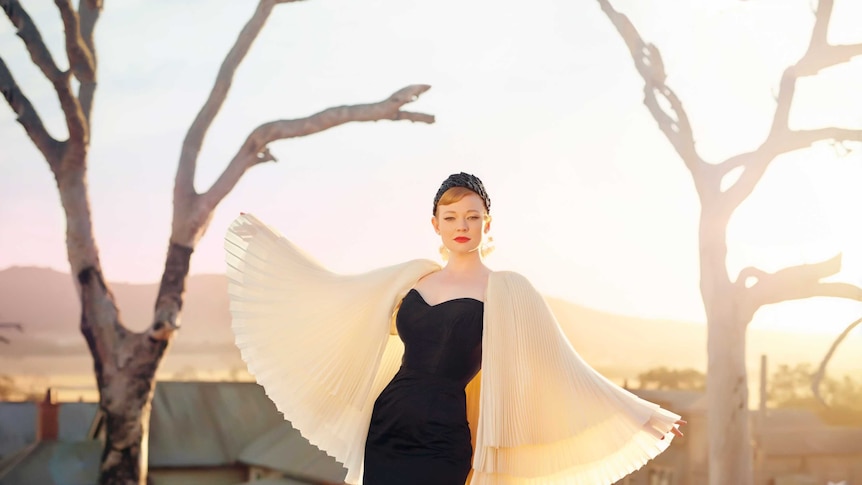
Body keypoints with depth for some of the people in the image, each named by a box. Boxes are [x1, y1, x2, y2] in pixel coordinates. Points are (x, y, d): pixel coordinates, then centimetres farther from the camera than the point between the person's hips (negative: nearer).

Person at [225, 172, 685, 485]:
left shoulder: (506, 290, -1)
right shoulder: (414, 277, 12)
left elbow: (560, 365, -1)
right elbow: (334, 293, 22)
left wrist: (639, 415, -3)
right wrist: (266, 240, 27)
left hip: (442, 442, -4)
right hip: (385, 427, 4)